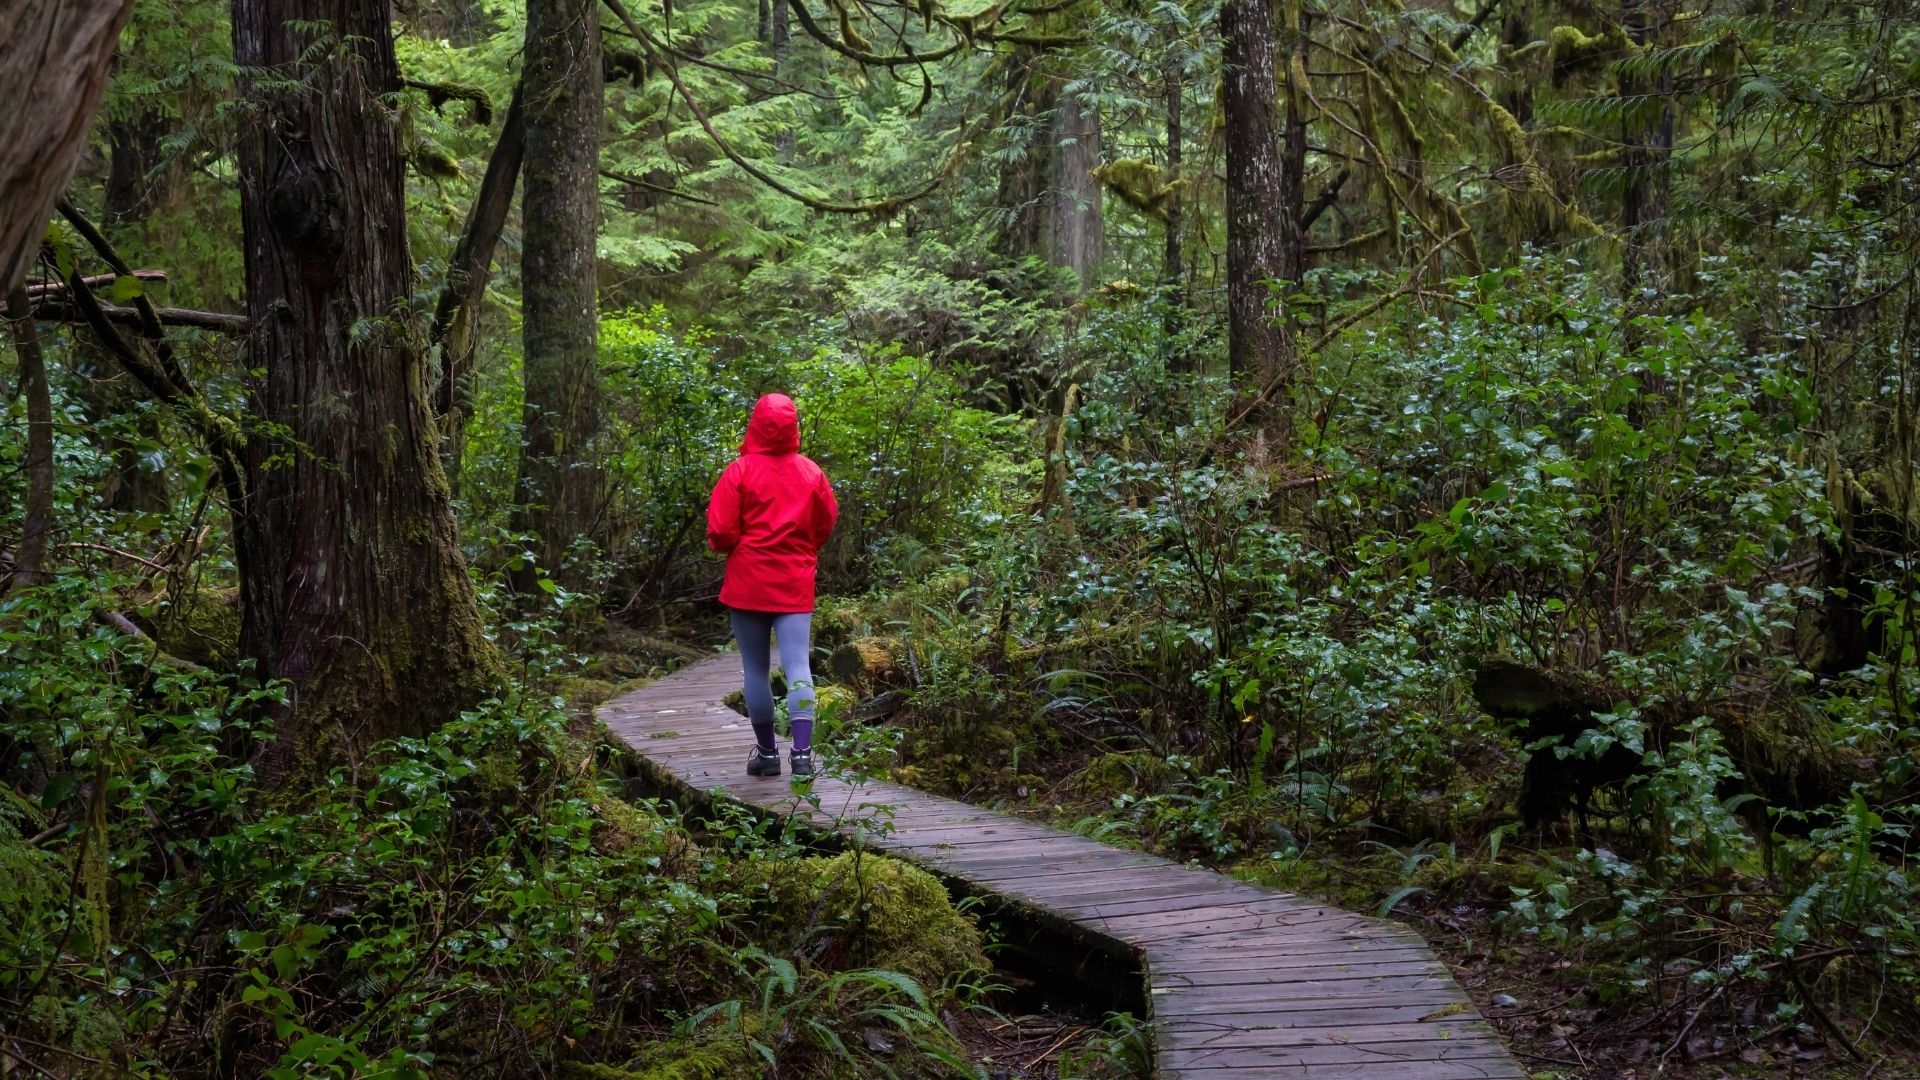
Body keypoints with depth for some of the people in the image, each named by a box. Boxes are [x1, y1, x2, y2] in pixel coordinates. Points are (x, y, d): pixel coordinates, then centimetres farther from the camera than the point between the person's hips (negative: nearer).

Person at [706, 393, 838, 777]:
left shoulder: (741, 471, -9)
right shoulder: (811, 471, 1)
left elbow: (720, 531, -11)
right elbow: (827, 523, 9)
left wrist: (724, 545, 11)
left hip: (748, 584, -2)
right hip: (795, 586, 2)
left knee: (755, 669, 8)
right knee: (797, 666, -4)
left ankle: (766, 752, 14)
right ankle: (802, 752, -17)